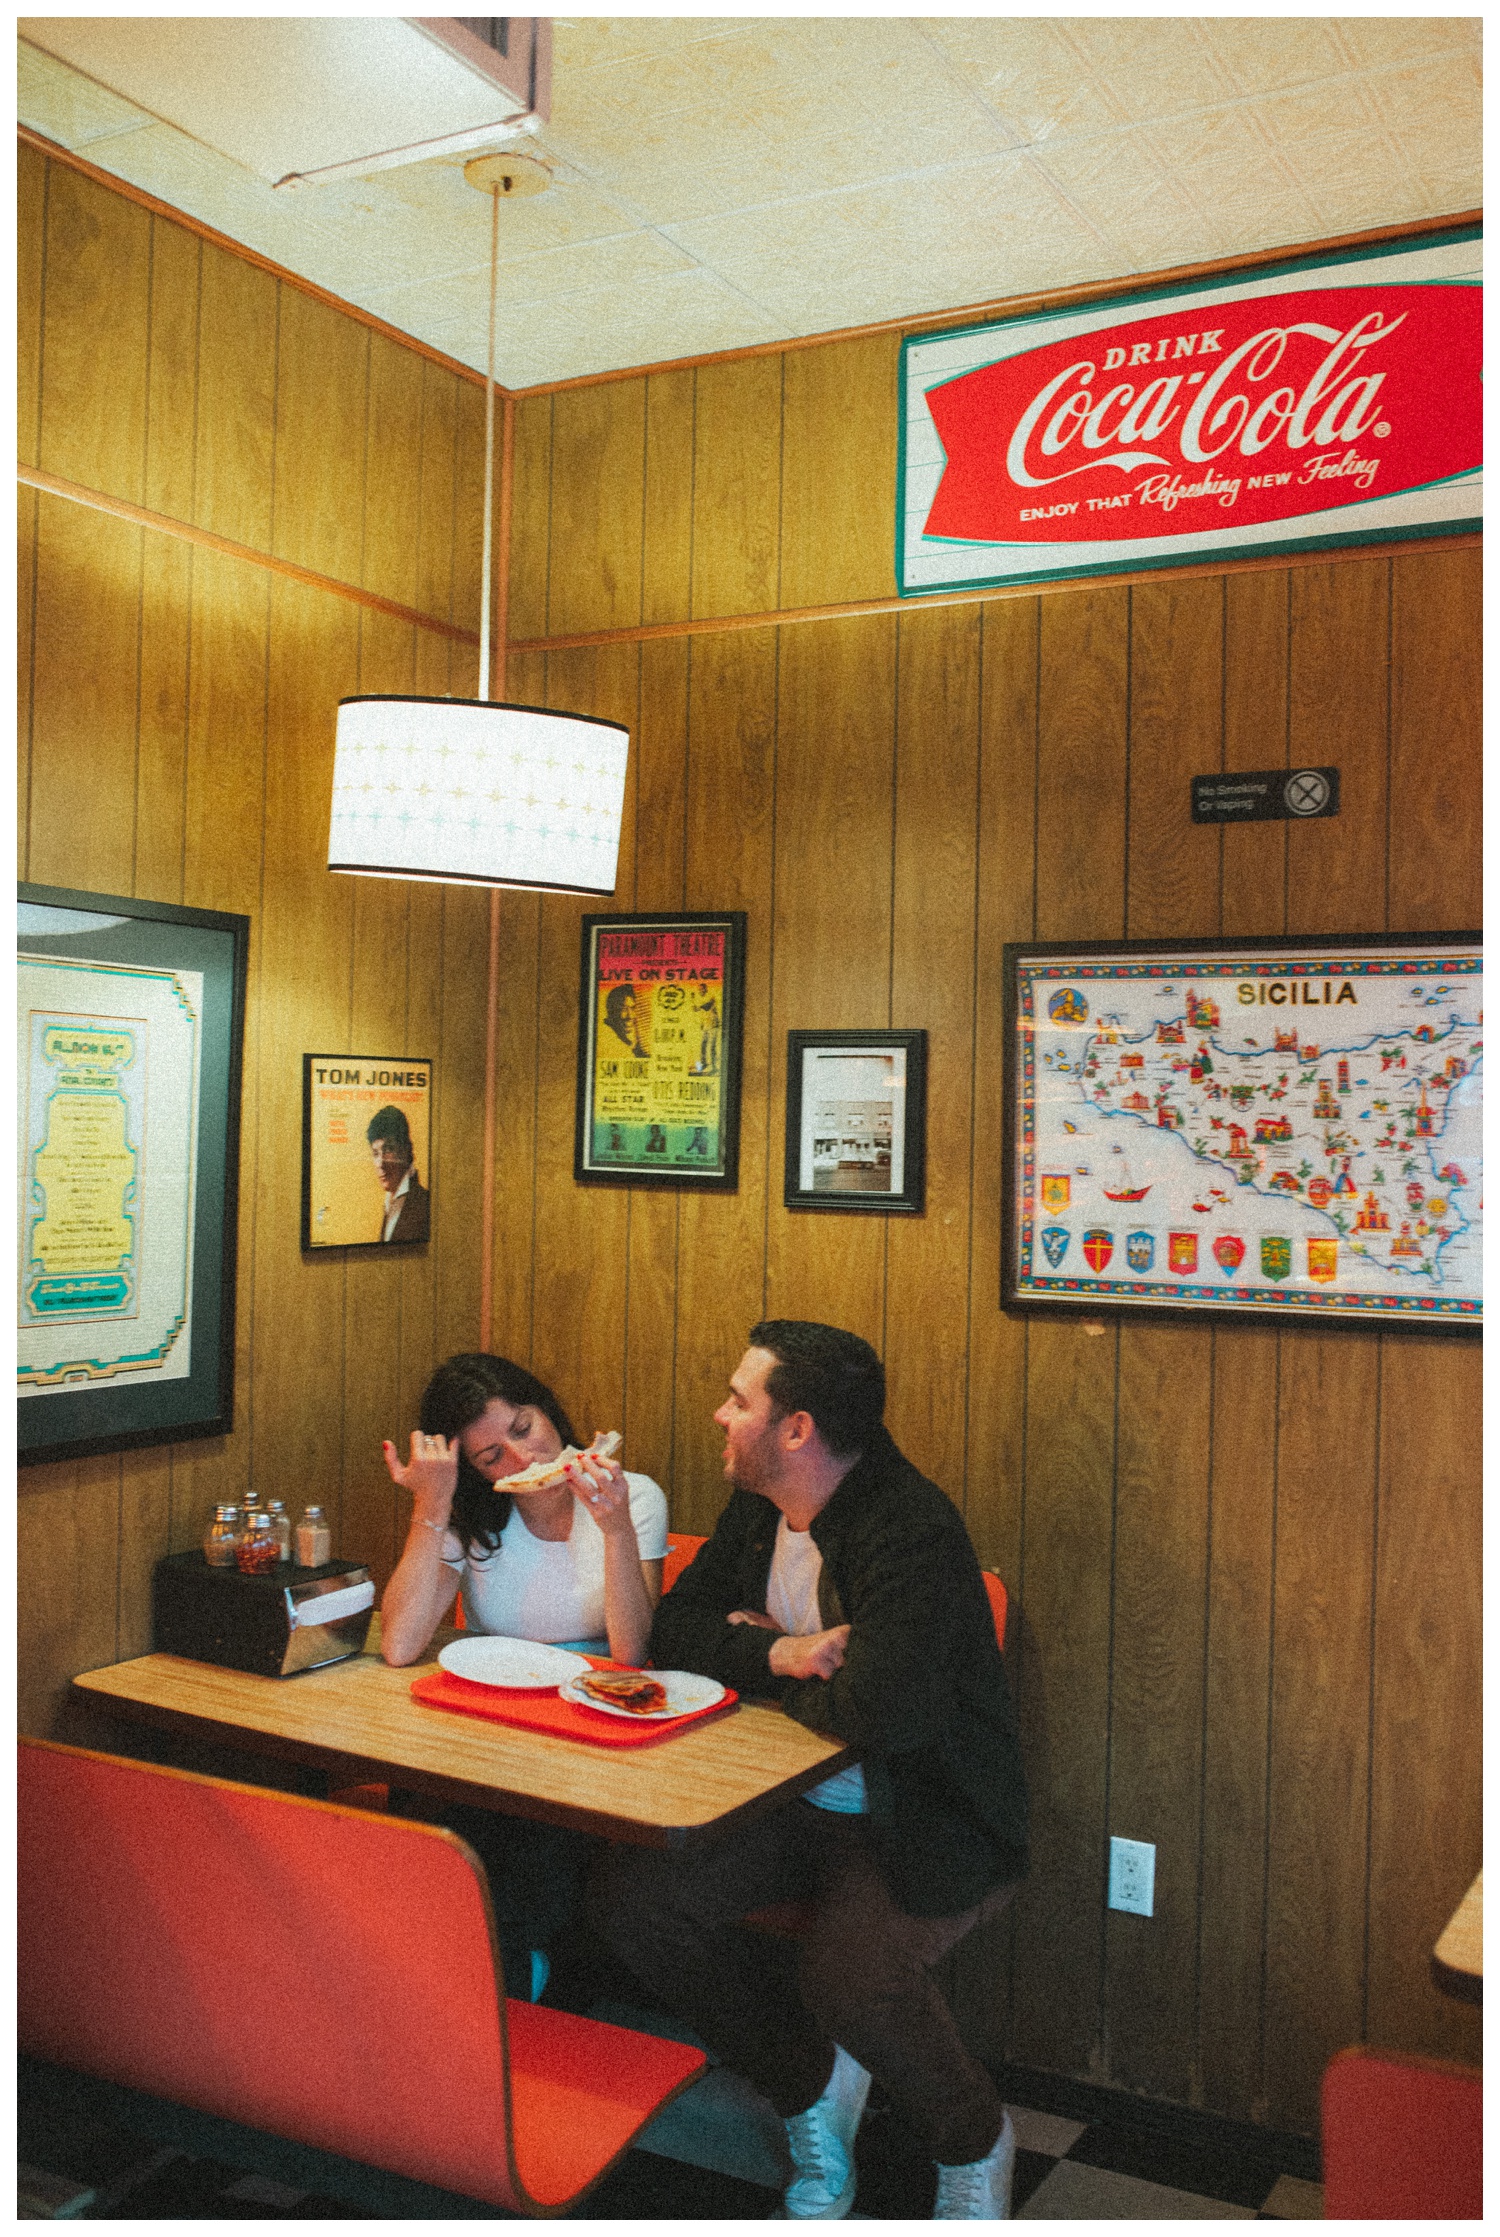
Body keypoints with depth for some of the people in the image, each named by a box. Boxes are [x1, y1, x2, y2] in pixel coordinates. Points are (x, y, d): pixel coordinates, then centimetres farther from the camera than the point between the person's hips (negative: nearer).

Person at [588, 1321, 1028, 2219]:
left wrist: (771, 1656, -12)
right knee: (631, 1892, -12)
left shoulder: (912, 1530, -24)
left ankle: (975, 2141, 4)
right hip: (794, 1805, 8)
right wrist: (778, 1655, -14)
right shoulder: (759, 1507, 3)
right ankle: (813, 2083, 11)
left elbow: (878, 1715, -33)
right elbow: (676, 1627, 7)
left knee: (850, 1974, -32)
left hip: (922, 1820, -7)